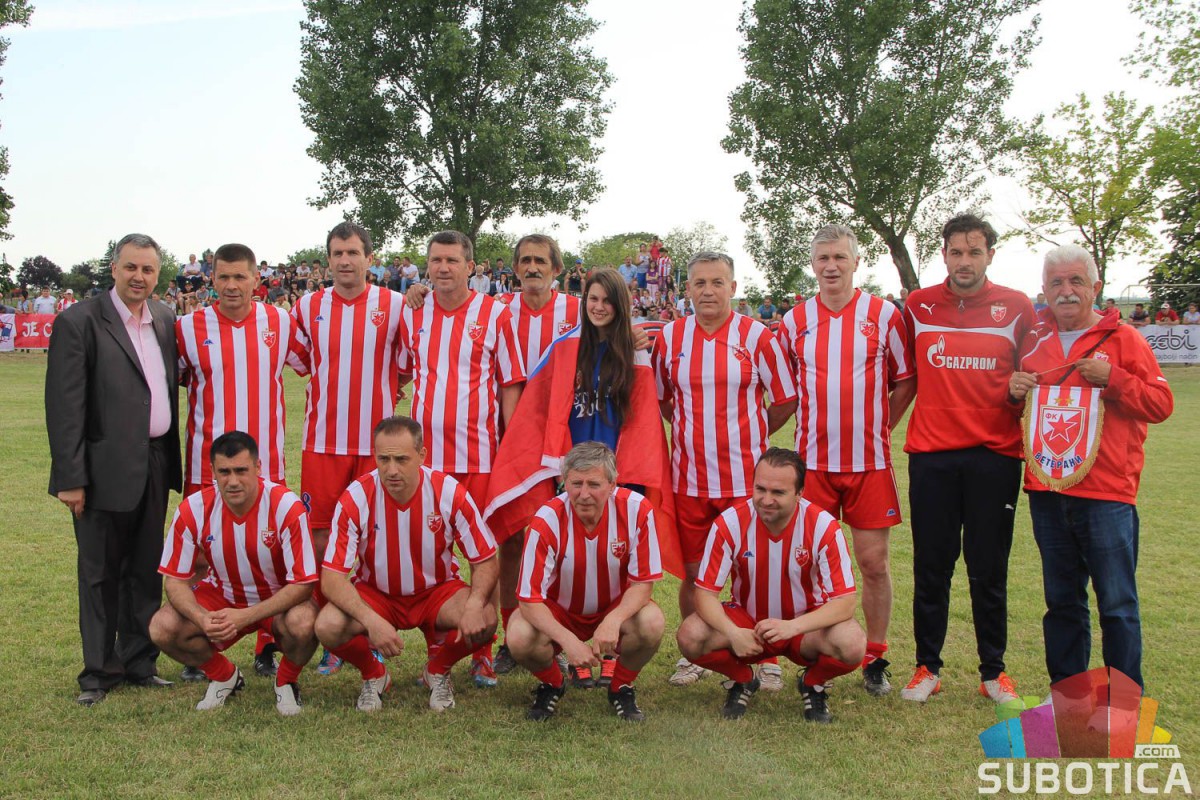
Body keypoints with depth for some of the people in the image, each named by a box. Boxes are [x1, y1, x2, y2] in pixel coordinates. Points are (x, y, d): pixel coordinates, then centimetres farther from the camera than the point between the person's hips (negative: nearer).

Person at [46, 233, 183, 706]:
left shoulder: (165, 321, 9)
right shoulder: (79, 322, -8)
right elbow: (64, 406, -11)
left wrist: (174, 461, 7)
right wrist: (71, 478, -14)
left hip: (155, 466, 5)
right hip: (106, 468, -5)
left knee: (146, 571, 13)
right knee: (100, 574, 7)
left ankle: (139, 665, 26)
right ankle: (99, 672, 20)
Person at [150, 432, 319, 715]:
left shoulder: (286, 506, -25)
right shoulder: (193, 509, -16)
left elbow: (302, 583, -23)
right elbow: (176, 580, -10)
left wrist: (244, 617, -32)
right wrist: (203, 619, -30)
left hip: (280, 600, -3)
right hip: (222, 596, 3)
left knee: (303, 623, -36)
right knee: (162, 628, -22)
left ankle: (286, 681, 1)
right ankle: (223, 676, 9)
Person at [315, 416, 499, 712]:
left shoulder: (449, 491, -20)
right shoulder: (356, 498, -21)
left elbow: (486, 561, -12)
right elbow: (331, 577, -21)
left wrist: (475, 604, -32)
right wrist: (371, 620, -36)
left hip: (437, 591, 0)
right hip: (374, 594, 0)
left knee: (485, 619, -29)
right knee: (328, 626, -29)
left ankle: (438, 669, 7)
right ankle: (373, 674, 6)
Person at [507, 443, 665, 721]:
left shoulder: (637, 510, -23)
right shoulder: (547, 521, -26)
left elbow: (643, 582, -16)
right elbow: (530, 598, -23)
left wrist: (613, 620, -35)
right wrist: (568, 640, -38)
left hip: (617, 609, 1)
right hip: (559, 612, -1)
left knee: (652, 623, -31)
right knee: (519, 637, -31)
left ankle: (622, 687, 2)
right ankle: (551, 685, 6)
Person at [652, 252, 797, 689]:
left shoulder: (757, 336, -3)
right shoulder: (669, 337, 5)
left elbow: (787, 399, 5)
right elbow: (659, 399, 17)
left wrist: (748, 435, 4)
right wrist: (690, 430, 8)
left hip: (745, 476, -2)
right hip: (689, 476, 2)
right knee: (692, 571, 9)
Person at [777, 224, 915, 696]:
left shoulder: (884, 315, 2)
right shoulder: (794, 321, 6)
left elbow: (906, 381, 8)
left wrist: (878, 428, 2)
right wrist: (811, 427, 7)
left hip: (869, 460, -1)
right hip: (813, 460, 1)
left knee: (874, 561, 2)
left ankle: (875, 659, 16)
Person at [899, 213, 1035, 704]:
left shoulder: (1017, 307, 3)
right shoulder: (918, 306, 6)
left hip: (995, 455, -1)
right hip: (931, 455, 1)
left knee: (989, 570, 6)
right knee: (930, 567, 6)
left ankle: (993, 671, 20)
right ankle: (927, 667, 18)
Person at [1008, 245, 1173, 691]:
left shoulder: (1122, 339, -1)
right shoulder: (1034, 341, 12)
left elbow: (1161, 404, -6)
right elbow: (1017, 402, 25)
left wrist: (1113, 378, -18)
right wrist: (1013, 390, 3)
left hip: (1105, 494, -4)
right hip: (1046, 491, 5)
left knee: (1118, 604, 0)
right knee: (1061, 600, 14)